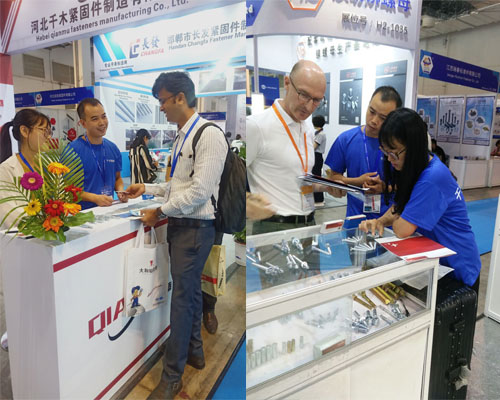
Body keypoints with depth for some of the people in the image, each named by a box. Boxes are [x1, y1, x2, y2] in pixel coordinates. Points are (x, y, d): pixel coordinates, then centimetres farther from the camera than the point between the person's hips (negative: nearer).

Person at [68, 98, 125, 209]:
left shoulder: (113, 148, 10)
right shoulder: (72, 149, -6)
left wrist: (120, 191, 1)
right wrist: (95, 198, -17)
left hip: (109, 209, 4)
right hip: (83, 211, -4)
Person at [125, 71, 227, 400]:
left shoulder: (210, 135, -15)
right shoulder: (183, 136, 13)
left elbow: (200, 190, -20)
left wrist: (160, 211, -13)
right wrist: (147, 188, 14)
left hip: (196, 227, -8)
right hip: (180, 224, 9)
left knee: (182, 297, -1)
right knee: (190, 291, 19)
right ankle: (195, 351, 38)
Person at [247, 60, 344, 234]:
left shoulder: (308, 129, 13)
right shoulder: (255, 125, -12)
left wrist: (326, 187, 5)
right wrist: (250, 202, -32)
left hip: (309, 223, 7)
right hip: (274, 226, -7)